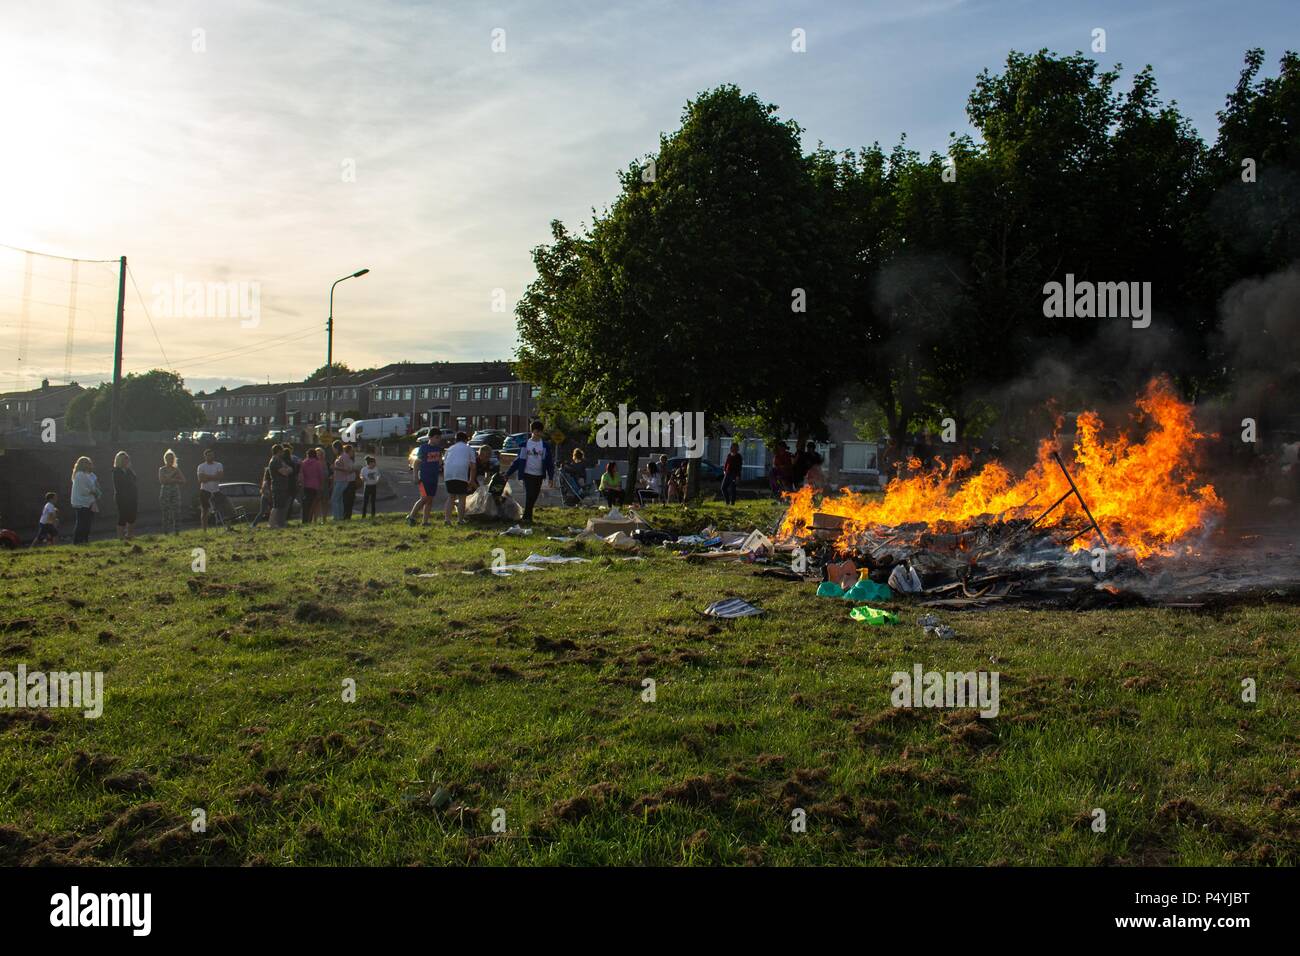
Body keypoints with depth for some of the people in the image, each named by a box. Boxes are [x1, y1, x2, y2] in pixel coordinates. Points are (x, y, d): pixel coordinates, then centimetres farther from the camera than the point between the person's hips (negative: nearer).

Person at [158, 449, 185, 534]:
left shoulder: (176, 469, 11)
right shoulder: (162, 469, 4)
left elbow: (183, 481, 2)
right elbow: (162, 481, -12)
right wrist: (175, 480, -13)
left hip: (175, 492, 2)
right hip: (165, 492, -2)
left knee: (177, 513, -5)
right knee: (166, 514, -4)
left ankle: (177, 532, -2)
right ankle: (166, 533, -1)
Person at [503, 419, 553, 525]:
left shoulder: (545, 445, 3)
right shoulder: (525, 444, 4)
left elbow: (550, 462, 3)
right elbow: (519, 460, 7)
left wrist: (551, 477, -4)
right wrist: (508, 473, 3)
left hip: (539, 475, 1)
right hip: (528, 474, -1)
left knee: (534, 497, 5)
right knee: (529, 495, -11)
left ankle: (527, 516, 17)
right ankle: (527, 517, -6)